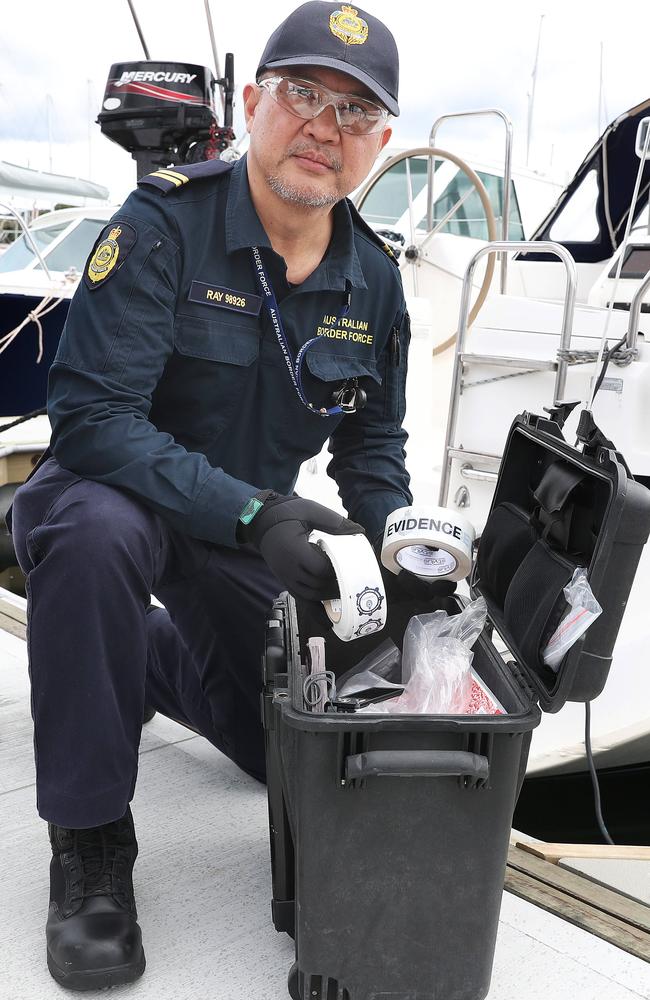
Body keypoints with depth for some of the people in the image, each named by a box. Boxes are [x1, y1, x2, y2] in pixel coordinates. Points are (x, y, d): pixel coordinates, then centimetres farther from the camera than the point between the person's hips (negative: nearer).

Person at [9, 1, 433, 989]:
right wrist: (252, 513, -37)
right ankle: (90, 844, -20)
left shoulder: (374, 278, -4)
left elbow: (372, 443, 6)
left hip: (254, 522, 5)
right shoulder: (163, 223, -22)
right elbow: (91, 416, -29)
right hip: (115, 491, -5)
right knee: (97, 533, -41)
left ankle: (149, 656, 36)